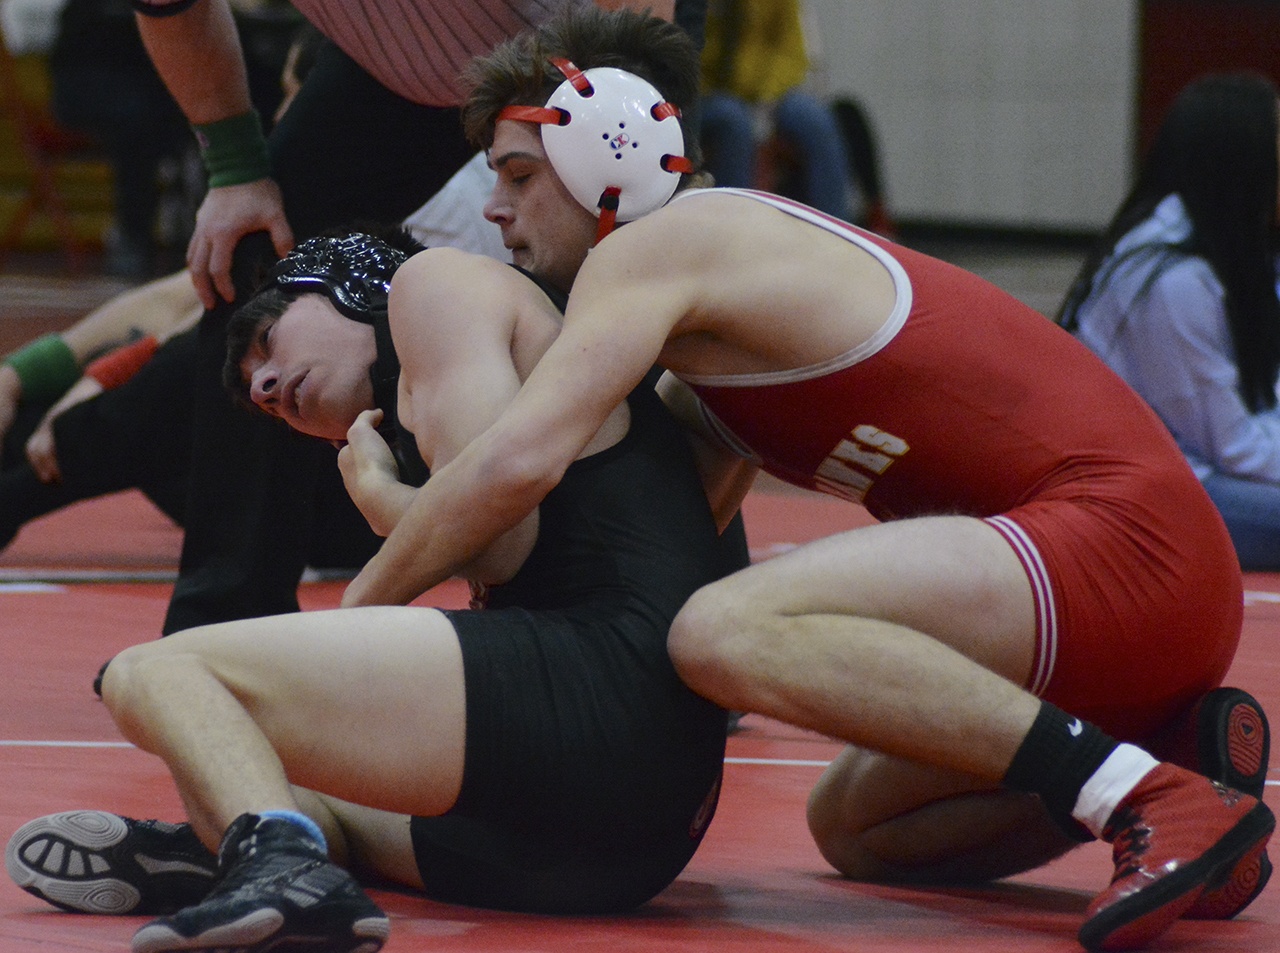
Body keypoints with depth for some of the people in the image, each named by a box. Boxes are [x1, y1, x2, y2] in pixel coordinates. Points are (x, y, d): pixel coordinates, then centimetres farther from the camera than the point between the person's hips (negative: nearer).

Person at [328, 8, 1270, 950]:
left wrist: (362, 603, -6)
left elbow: (519, 462, -19)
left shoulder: (654, 248, -5)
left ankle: (1147, 795, -30)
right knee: (854, 828, 20)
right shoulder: (729, 255, 25)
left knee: (726, 633, -28)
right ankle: (1181, 754, 6)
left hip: (1117, 535, -10)